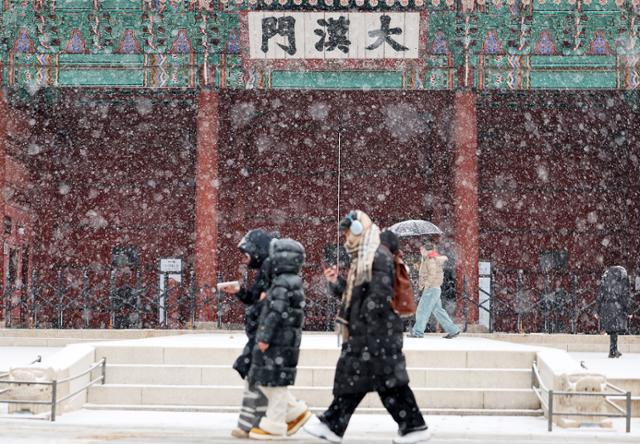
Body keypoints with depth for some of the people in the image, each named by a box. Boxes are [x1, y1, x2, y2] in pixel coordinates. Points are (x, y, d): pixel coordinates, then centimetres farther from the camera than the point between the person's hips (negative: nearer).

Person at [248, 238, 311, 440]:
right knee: (263, 380, 14)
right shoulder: (291, 282, 14)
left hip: (280, 342, -10)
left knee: (275, 381, -2)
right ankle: (296, 411, 19)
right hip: (278, 342, 10)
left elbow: (276, 313, -21)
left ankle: (274, 425, 5)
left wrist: (265, 338, -19)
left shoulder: (284, 283, -16)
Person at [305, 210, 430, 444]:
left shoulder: (379, 256, -14)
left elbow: (379, 296, -21)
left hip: (376, 332, -10)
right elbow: (353, 293, 22)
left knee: (388, 381, -7)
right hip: (363, 332, 10)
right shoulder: (363, 258, 18)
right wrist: (335, 282, 8)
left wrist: (362, 320, -17)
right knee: (350, 376, 10)